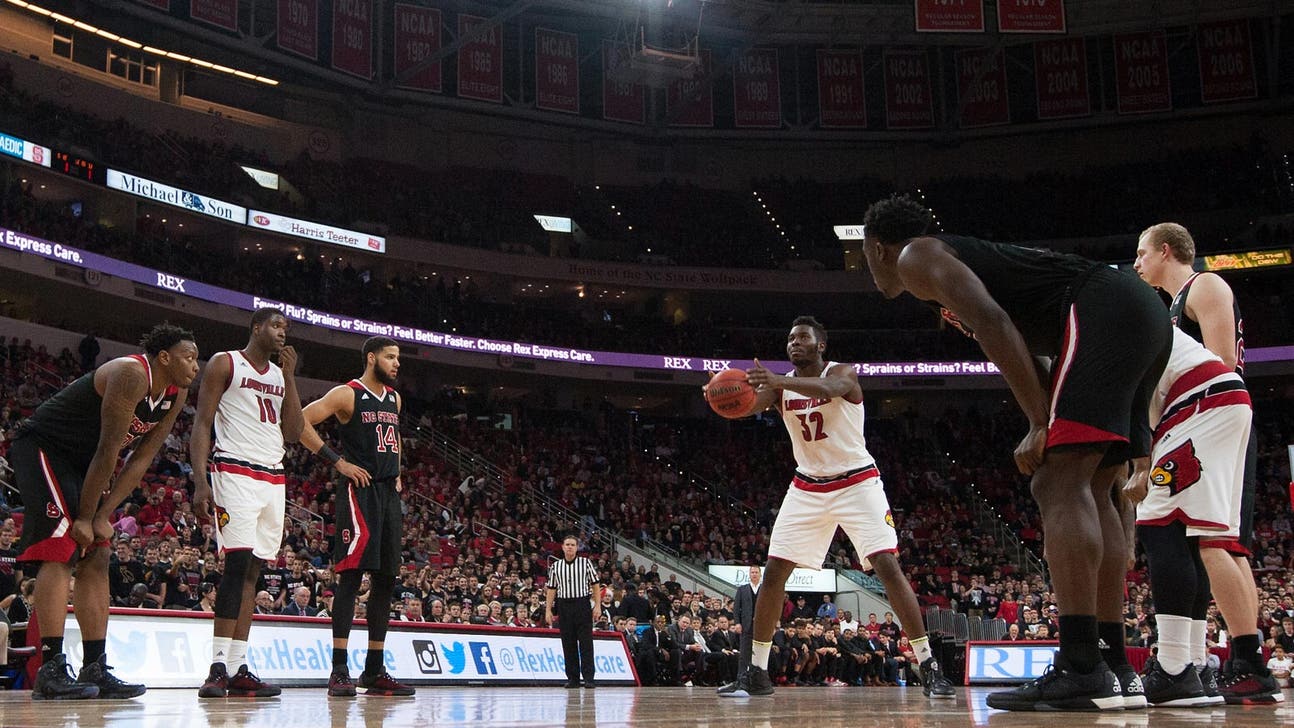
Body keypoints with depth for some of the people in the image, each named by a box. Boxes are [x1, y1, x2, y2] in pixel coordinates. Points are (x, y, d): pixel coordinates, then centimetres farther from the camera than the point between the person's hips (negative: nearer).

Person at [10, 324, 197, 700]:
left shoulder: (175, 396, 1)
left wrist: (103, 516, -7)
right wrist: (86, 516, -22)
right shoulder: (131, 374, -26)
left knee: (95, 560, 3)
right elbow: (108, 451, -25)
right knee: (60, 550, -19)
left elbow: (141, 460, 0)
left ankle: (95, 670, 5)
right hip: (41, 447, -9)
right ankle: (50, 670, -19)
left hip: (81, 461, 9)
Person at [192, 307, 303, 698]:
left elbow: (293, 432, 12)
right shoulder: (225, 364, 2)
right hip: (234, 472, -6)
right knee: (238, 561, -17)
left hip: (274, 479, 6)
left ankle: (238, 669, 3)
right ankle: (219, 666, -17)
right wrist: (200, 483, -15)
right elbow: (202, 425, -4)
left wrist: (289, 377, 7)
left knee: (252, 570, 3)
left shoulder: (280, 374, 20)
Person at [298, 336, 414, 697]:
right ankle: (339, 671, -10)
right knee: (352, 575, -12)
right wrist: (338, 461, -15)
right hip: (359, 491, -8)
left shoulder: (394, 398, 16)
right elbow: (301, 422, -14)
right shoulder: (347, 394, -6)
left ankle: (375, 671, 13)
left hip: (389, 492, 8)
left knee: (386, 579, 7)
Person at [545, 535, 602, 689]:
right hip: (563, 606, 2)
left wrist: (597, 605, -6)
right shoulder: (555, 566, 10)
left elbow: (595, 585, 3)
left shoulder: (586, 562, 4)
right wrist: (548, 609, 5)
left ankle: (588, 678, -4)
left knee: (586, 642, -5)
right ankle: (572, 678, 8)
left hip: (583, 604, -2)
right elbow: (551, 589, 12)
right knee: (568, 644, 3)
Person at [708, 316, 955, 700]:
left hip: (857, 482, -4)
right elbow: (747, 406, -19)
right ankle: (756, 674, 5)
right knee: (773, 572, -3)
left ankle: (929, 667, -11)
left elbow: (826, 388, -37)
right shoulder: (781, 384, 0)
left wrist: (777, 381, -55)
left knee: (888, 566, -16)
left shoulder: (842, 373, -11)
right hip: (808, 488, 4)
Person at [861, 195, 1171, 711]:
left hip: (1101, 313, -10)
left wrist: (1041, 425, -15)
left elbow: (993, 323, -14)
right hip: (1145, 315, 10)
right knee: (1090, 491, 11)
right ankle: (1115, 668, 10)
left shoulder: (916, 257, 3)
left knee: (1061, 483, -14)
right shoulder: (961, 257, 32)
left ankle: (1082, 672, -20)